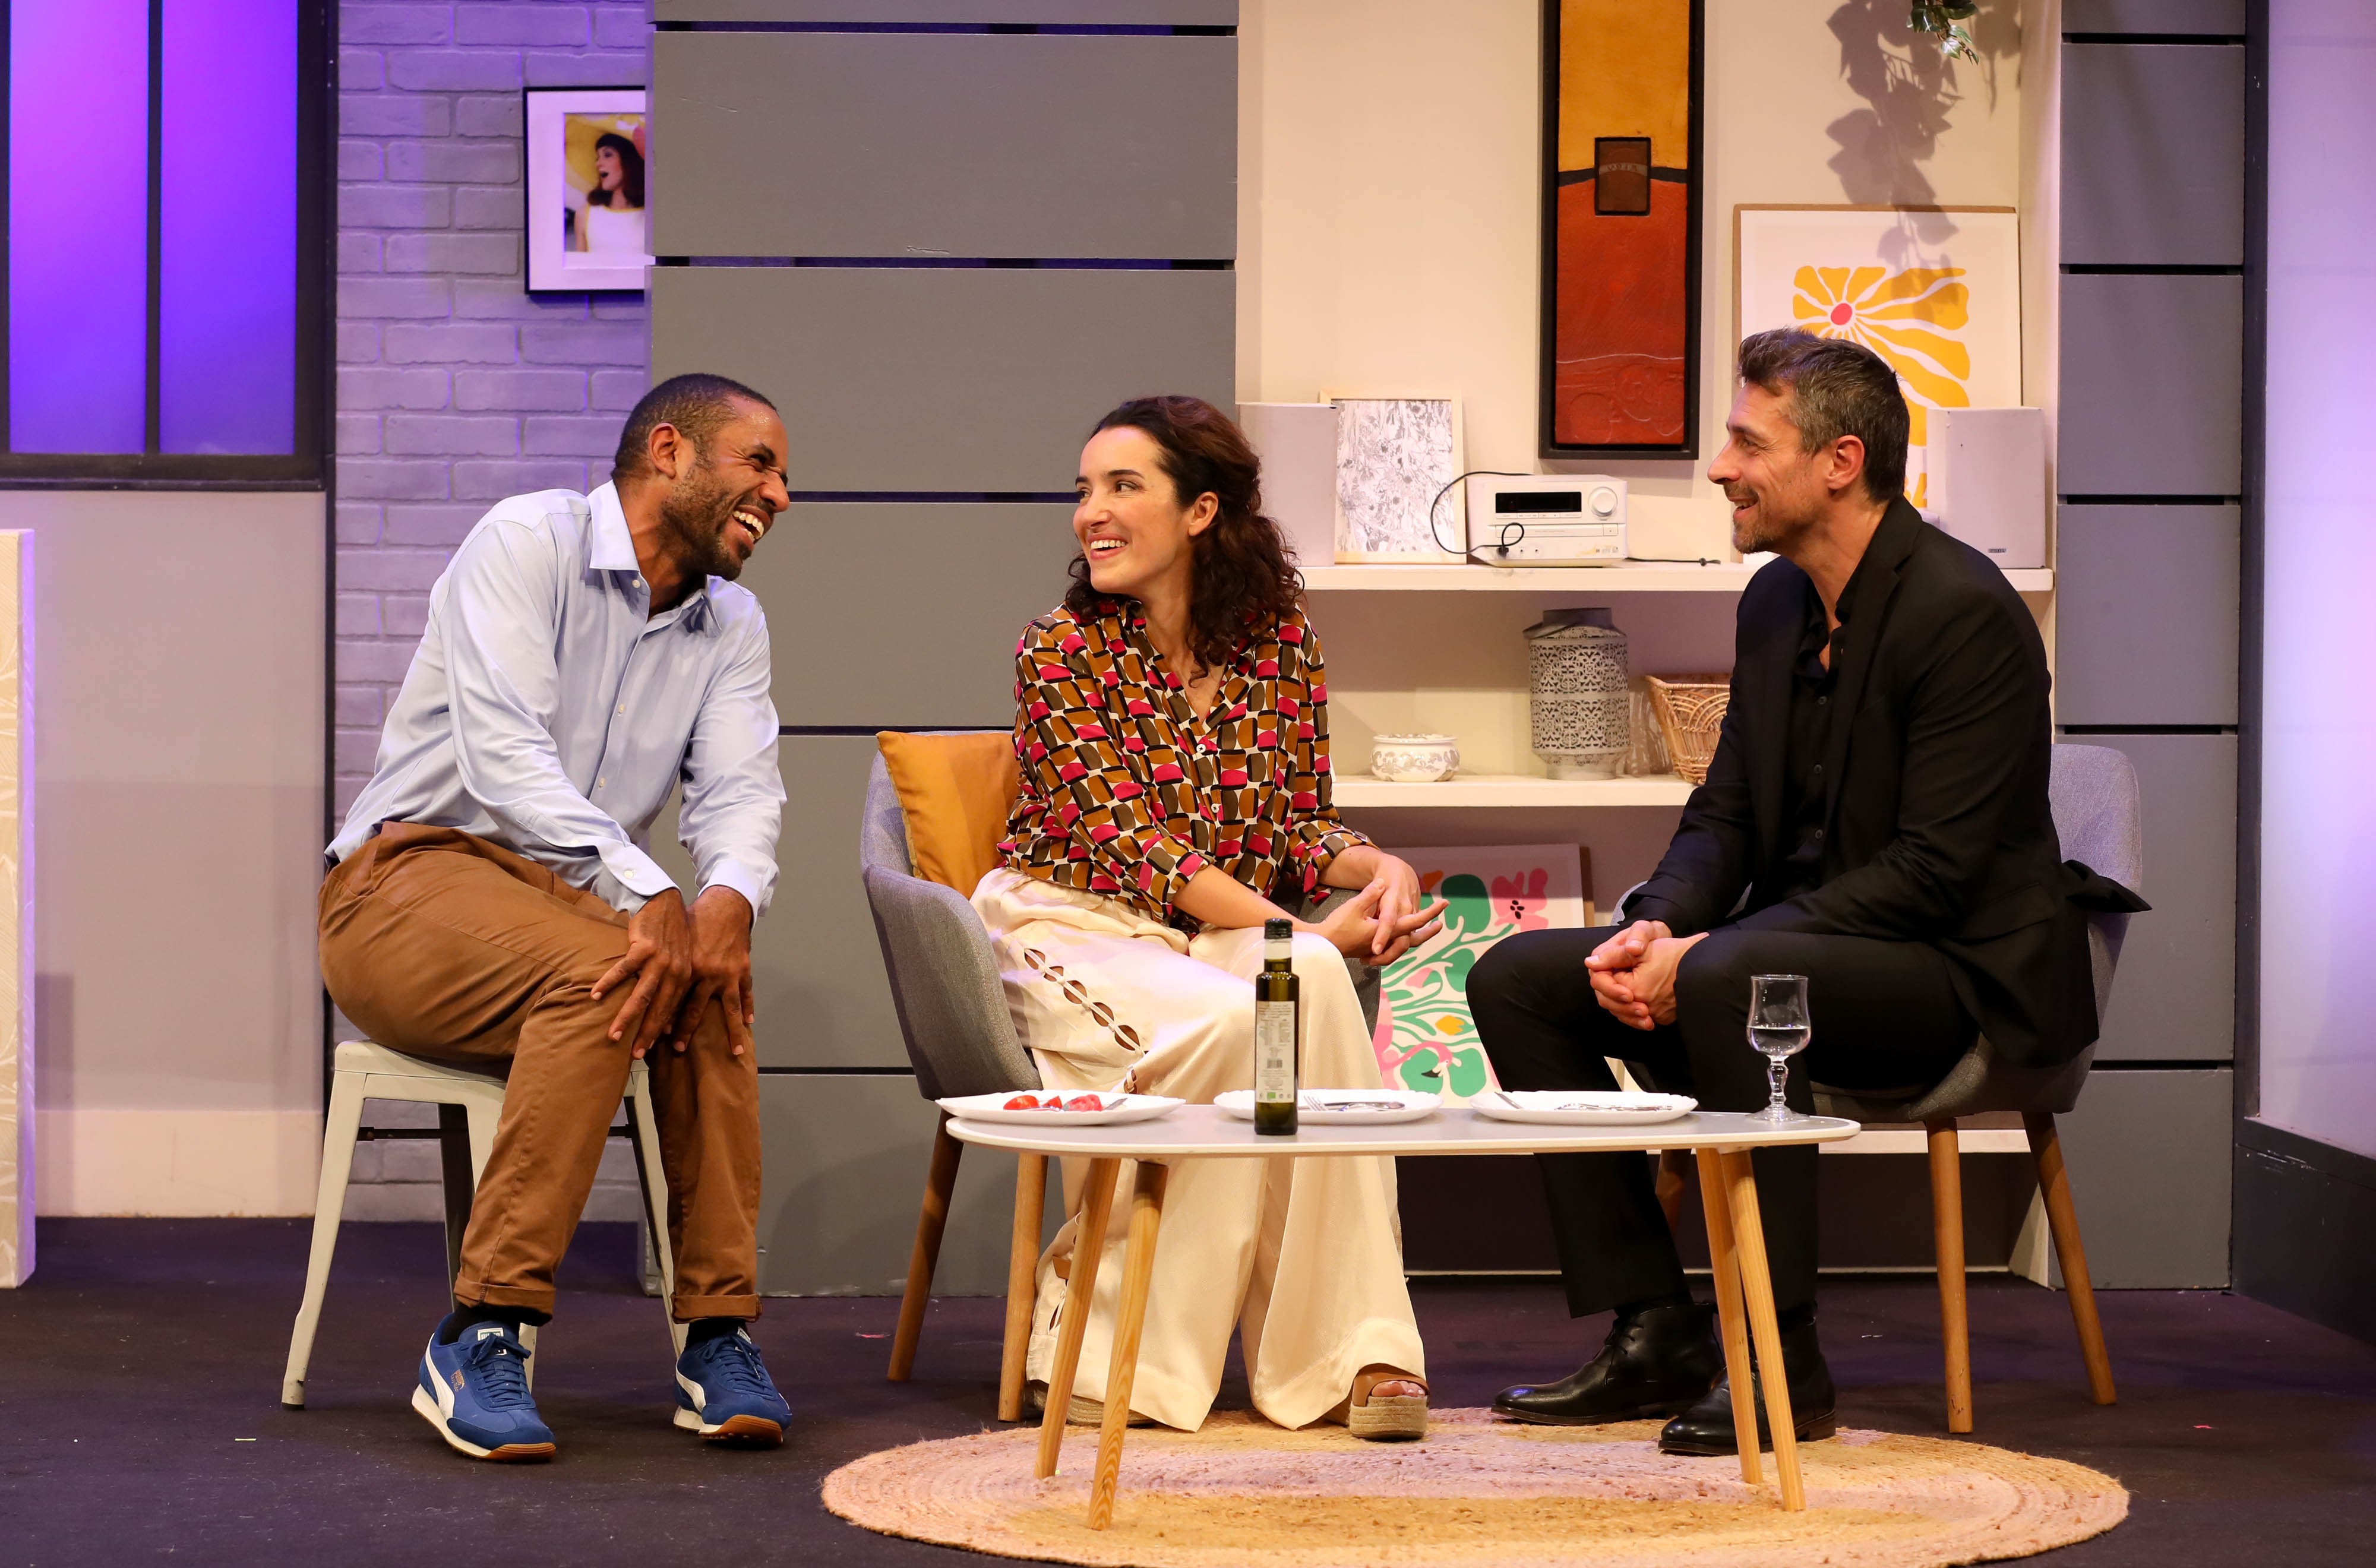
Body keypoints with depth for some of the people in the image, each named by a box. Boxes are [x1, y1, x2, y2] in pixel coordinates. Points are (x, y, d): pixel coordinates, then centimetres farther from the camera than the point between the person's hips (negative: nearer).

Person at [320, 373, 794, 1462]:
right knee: (600, 969, -34)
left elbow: (739, 790, -1)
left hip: (572, 900, 6)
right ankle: (483, 1335, -33)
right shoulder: (526, 543, -8)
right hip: (410, 879, -5)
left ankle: (719, 1331, -26)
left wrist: (730, 897, -26)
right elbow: (503, 754, -21)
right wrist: (647, 894, -33)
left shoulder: (732, 624, 14)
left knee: (708, 975, -27)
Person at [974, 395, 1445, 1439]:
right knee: (1230, 1020, -34)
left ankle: (1354, 1351, -28)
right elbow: (1132, 846, -15)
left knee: (1314, 988, -32)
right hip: (1075, 928, -3)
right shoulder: (1061, 651, -8)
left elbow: (1301, 821, 8)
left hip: (1222, 933, 3)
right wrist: (1307, 932, -23)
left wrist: (1375, 867, -16)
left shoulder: (1278, 637, 5)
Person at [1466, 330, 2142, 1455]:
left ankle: (1781, 1359, -26)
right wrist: (1657, 927, -11)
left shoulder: (1965, 613, -17)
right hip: (1793, 950, 9)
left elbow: (1935, 869, -23)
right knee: (1518, 977, -3)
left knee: (1731, 977, -37)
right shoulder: (1776, 600, 9)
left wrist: (1702, 951, -25)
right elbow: (1725, 815, 13)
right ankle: (1654, 1333, -4)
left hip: (1962, 974, -9)